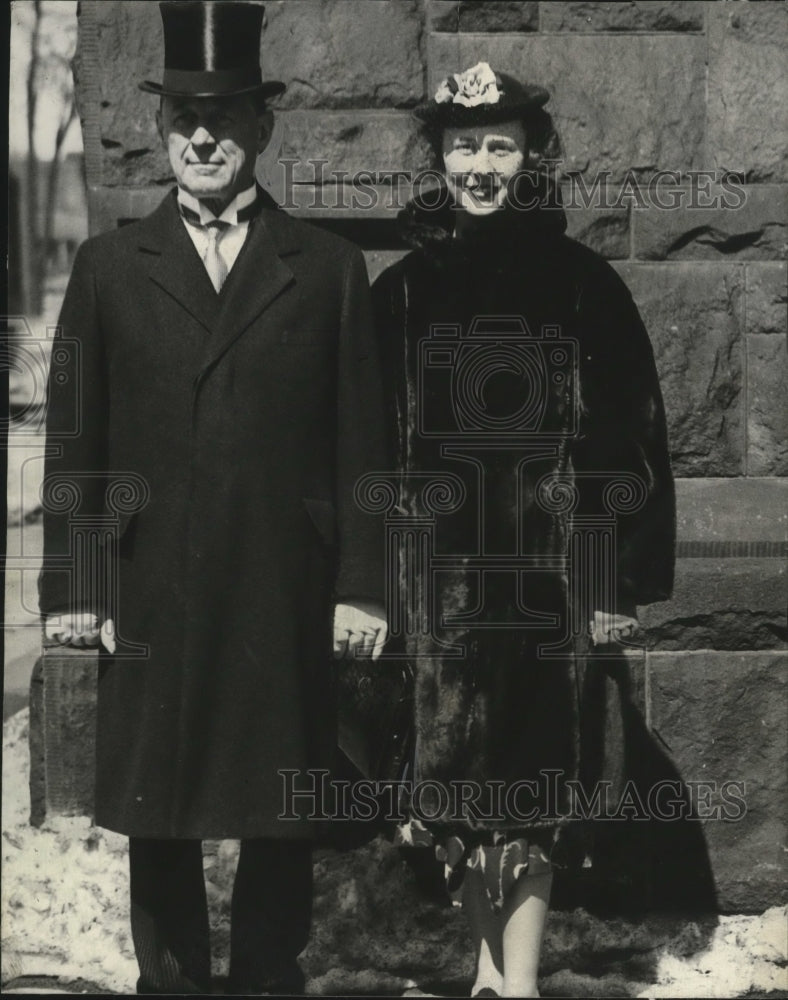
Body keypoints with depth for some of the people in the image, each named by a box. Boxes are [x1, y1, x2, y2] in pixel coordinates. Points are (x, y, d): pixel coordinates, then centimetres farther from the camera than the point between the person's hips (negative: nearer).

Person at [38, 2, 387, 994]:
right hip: (151, 601, 0)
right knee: (157, 818, 5)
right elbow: (73, 440, 6)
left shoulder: (328, 269, 7)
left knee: (282, 818, 5)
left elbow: (359, 442, 5)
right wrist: (71, 589, 0)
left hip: (286, 602, 0)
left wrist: (360, 586, -1)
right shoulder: (109, 267, 8)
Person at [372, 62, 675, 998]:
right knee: (456, 764, 0)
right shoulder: (402, 290, 7)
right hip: (441, 565, 2)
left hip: (547, 569, -2)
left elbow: (631, 440, 2)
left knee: (527, 778, -6)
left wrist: (624, 582, -3)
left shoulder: (581, 282, 2)